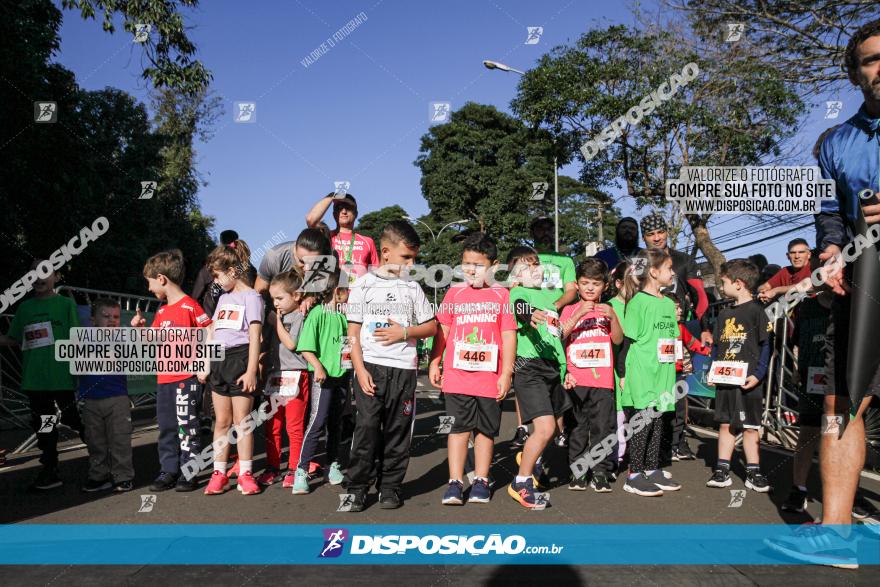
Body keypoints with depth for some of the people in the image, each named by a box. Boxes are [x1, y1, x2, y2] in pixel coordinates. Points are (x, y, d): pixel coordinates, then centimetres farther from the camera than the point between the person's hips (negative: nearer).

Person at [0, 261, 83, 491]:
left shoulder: (66, 304, -1)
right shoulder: (25, 307, 10)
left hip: (62, 377, -4)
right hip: (34, 379, 4)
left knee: (72, 419, 3)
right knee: (43, 427, 10)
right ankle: (49, 474, 20)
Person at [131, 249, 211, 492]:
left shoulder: (190, 306, -11)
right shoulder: (161, 311, 14)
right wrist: (141, 327, 7)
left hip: (187, 377, -8)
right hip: (163, 379, 8)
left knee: (187, 427, 0)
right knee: (166, 427, 12)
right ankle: (168, 472, 21)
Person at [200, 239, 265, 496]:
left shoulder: (251, 296, -4)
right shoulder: (223, 298, 19)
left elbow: (255, 336, -10)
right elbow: (212, 334, 19)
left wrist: (251, 371, -15)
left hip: (240, 359, -7)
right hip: (219, 361, 7)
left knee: (241, 420, -1)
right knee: (222, 421, 9)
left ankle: (245, 473, 8)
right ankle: (219, 473, 15)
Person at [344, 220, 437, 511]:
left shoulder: (412, 288, 9)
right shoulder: (363, 285, 3)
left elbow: (432, 326, 11)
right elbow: (353, 332, 1)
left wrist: (404, 333, -6)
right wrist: (360, 370, -9)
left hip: (404, 369, 2)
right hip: (370, 367, -2)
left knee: (398, 430, 5)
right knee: (367, 427, -6)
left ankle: (390, 486, 18)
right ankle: (356, 487, 7)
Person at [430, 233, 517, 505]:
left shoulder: (501, 294, 0)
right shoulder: (455, 292, 6)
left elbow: (509, 335, 0)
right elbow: (442, 330, 10)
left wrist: (506, 373, -4)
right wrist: (434, 364, 6)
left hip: (490, 377, 0)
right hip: (457, 375, 1)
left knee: (486, 429, 10)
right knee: (459, 427, 3)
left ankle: (481, 481, 23)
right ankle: (455, 482, 10)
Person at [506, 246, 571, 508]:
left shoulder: (552, 295, 18)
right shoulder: (518, 293, -3)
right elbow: (518, 308, -27)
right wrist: (530, 315, -50)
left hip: (552, 366, 8)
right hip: (529, 365, -8)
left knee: (552, 427, 18)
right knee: (545, 427, -16)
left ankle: (529, 457, 46)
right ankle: (521, 482, 0)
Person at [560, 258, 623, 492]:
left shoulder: (607, 310, 14)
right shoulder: (570, 309, 8)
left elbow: (618, 340, 4)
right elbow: (558, 336, -7)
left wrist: (612, 317, -11)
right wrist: (578, 315, -18)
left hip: (602, 378, 1)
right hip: (576, 379, -1)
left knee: (603, 426, 0)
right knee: (578, 426, 4)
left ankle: (601, 472, 8)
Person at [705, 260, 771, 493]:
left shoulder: (756, 310, -5)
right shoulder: (724, 314, 14)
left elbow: (765, 345, -8)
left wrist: (758, 375, -16)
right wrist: (712, 372, 7)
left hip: (748, 381, -6)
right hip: (724, 380, 6)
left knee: (750, 427, 2)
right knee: (725, 424, 9)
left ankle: (753, 473, 11)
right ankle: (722, 470, 14)